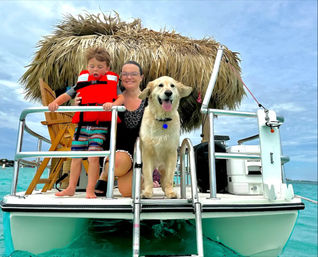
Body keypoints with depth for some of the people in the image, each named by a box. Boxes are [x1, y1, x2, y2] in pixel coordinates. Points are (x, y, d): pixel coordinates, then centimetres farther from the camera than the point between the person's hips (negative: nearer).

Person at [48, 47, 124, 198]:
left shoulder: (111, 83, 6)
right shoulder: (82, 83, 13)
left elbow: (121, 97, -6)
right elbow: (66, 95, 11)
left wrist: (113, 104, -26)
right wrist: (55, 103, -7)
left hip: (100, 126, -3)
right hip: (82, 125, 4)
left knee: (93, 157, -9)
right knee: (76, 157, 10)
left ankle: (90, 190, 5)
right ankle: (71, 188, 24)